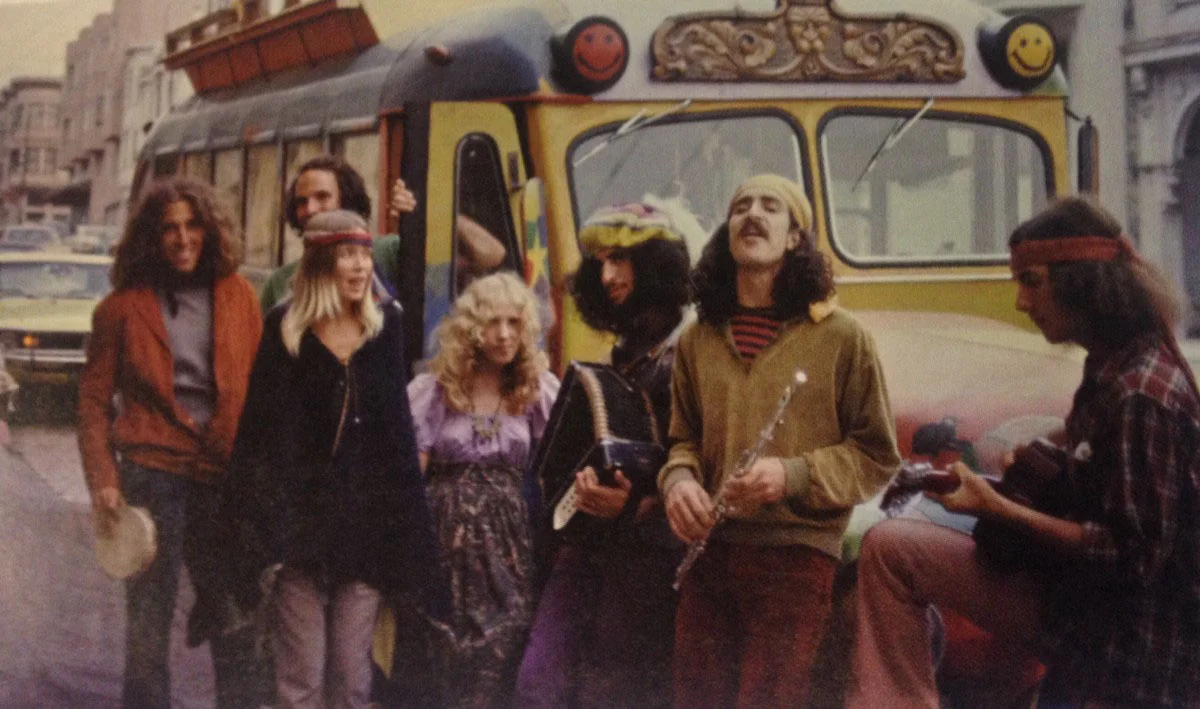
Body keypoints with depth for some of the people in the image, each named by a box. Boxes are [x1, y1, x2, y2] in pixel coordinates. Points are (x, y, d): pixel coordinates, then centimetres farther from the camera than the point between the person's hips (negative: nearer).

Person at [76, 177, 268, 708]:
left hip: (226, 476, 2)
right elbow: (95, 400, 4)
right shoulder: (124, 306, 3)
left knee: (237, 624, 7)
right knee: (148, 624, 4)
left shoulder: (237, 295, 7)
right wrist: (102, 480, -6)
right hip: (153, 471, -2)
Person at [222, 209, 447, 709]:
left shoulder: (385, 327, 6)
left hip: (366, 522, 2)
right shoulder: (286, 332, -2)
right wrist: (264, 528, -12)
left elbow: (395, 428, 9)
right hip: (301, 521, -2)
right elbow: (262, 433, -4)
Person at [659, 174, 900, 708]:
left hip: (796, 557, -4)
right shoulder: (697, 340, 10)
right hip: (708, 553, 4)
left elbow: (878, 456, 0)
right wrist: (678, 479, -4)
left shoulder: (842, 337, -2)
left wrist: (794, 475, -15)